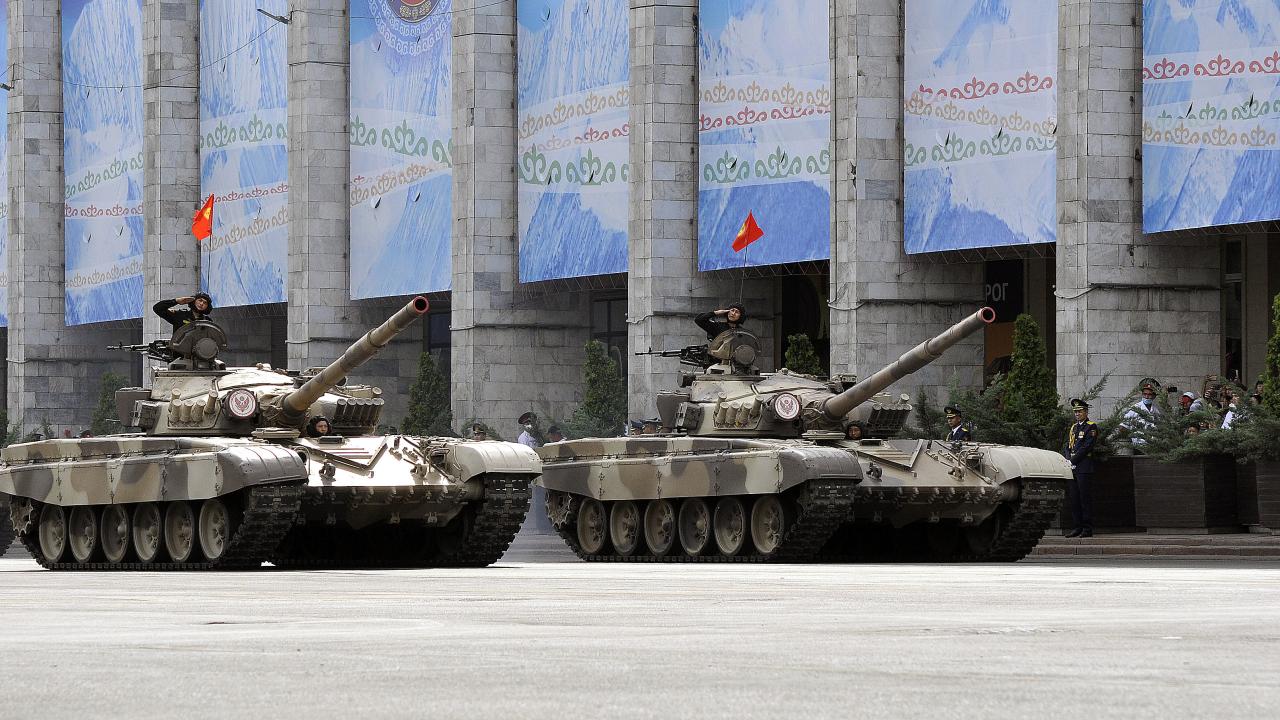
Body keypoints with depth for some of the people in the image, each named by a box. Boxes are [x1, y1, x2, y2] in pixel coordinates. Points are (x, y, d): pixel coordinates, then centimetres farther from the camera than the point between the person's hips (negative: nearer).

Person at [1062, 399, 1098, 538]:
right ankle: (1078, 527, 12)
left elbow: (1086, 447, -12)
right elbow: (1066, 447, 17)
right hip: (1072, 469, 7)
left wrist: (1073, 460, -13)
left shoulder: (1091, 427, -4)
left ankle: (1088, 528, -6)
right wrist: (1068, 460, -2)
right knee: (1074, 499, 7)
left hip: (1084, 468, -7)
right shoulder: (1073, 428, 20)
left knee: (1085, 498, -7)